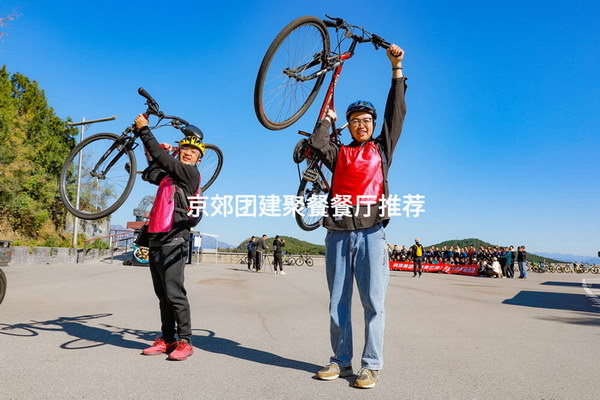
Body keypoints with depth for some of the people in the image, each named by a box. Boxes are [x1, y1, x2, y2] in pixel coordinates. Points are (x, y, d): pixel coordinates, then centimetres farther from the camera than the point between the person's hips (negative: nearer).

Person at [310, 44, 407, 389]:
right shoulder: (339, 154, 19)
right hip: (338, 231, 2)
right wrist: (328, 118, 17)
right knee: (338, 302, 6)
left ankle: (372, 365, 7)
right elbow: (317, 144, 0)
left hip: (371, 231, -2)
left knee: (373, 302, -3)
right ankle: (341, 361, 17)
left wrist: (396, 68, 6)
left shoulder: (382, 148, 16)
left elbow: (397, 112, 9)